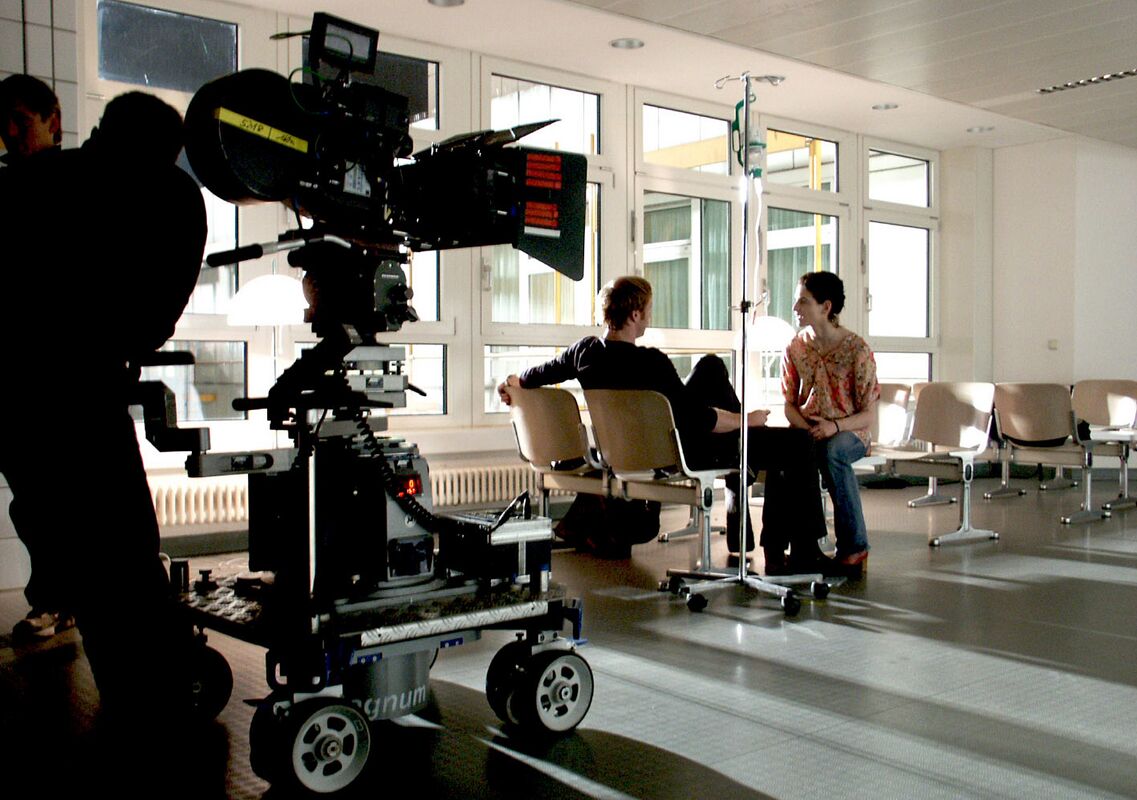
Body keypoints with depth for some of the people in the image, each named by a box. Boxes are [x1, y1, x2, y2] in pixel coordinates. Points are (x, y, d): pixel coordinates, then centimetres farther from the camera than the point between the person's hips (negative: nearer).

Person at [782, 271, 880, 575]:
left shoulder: (857, 349, -7)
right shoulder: (795, 348, 5)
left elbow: (868, 415, -7)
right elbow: (790, 405, 8)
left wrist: (834, 427, -24)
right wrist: (806, 428, -13)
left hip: (849, 433, -3)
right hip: (806, 431, 3)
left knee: (832, 450, -38)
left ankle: (854, 547, -26)